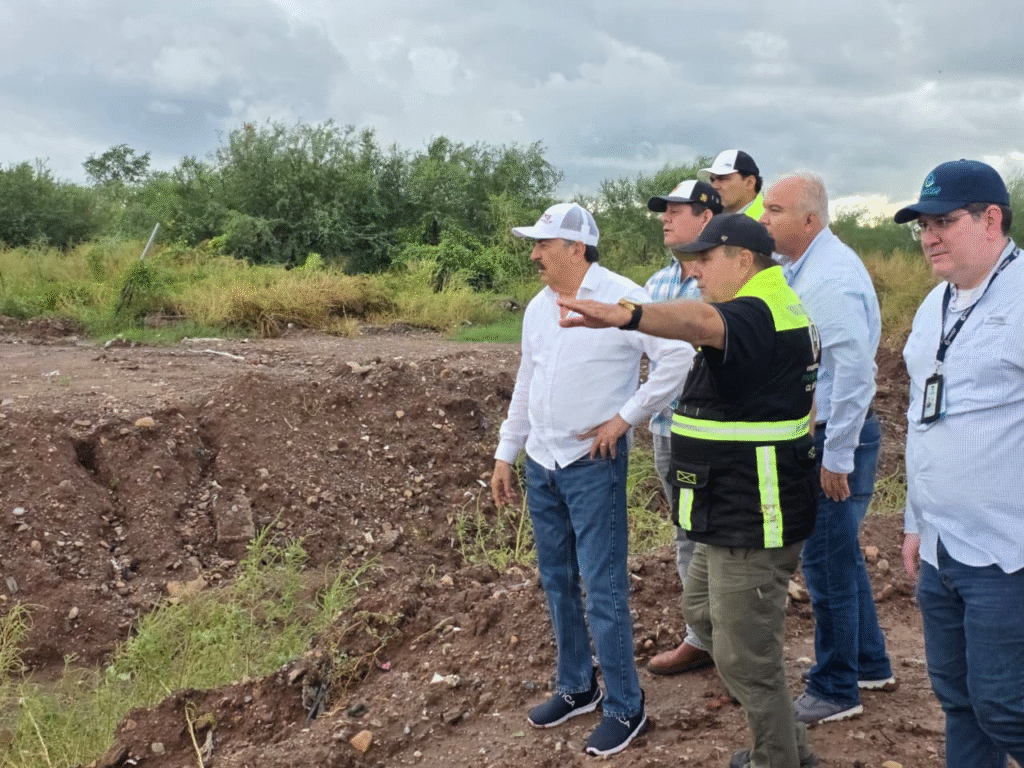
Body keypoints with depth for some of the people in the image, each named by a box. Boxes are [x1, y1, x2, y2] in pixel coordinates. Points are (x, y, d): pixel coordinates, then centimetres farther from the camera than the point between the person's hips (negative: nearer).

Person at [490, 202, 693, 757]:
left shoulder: (621, 298, -14)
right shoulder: (538, 307, 9)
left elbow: (679, 357, -18)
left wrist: (625, 417, -15)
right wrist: (506, 453, 17)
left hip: (593, 465, -7)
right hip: (541, 464, 7)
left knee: (603, 589, -3)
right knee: (557, 581, 15)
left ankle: (625, 708, 12)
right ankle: (576, 688, 31)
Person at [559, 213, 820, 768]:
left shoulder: (755, 315, -22)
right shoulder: (784, 307, 12)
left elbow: (702, 322, -46)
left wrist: (629, 316, -62)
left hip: (754, 522, -12)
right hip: (735, 513, 12)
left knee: (744, 657, 0)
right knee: (703, 612, 24)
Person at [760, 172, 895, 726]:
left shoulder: (832, 275, -20)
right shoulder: (797, 269, 11)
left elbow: (854, 370, -26)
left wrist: (836, 456, -23)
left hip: (837, 438, -10)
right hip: (815, 433, 10)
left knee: (828, 562, 1)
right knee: (841, 556, 20)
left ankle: (836, 691, 15)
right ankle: (870, 664, 36)